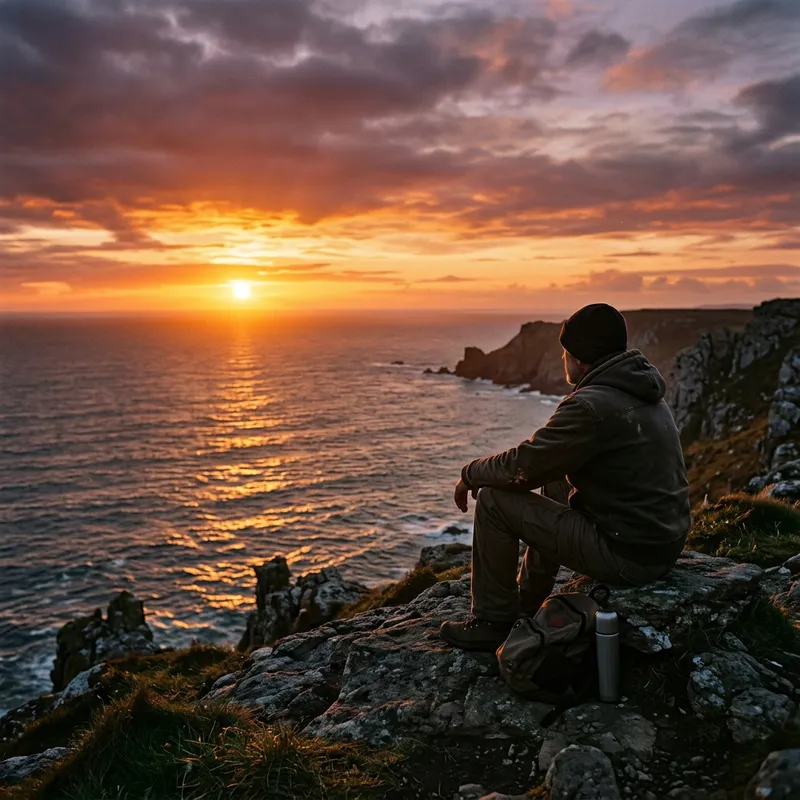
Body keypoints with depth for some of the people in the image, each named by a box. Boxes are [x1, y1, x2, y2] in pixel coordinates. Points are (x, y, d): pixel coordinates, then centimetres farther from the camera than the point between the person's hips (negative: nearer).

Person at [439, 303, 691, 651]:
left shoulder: (592, 405, -22)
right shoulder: (642, 392, 9)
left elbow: (523, 466, -17)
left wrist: (471, 474, 1)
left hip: (626, 557, -10)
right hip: (665, 542, 10)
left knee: (493, 501, -5)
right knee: (553, 483, 28)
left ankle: (492, 622, 11)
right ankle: (527, 604, 37)